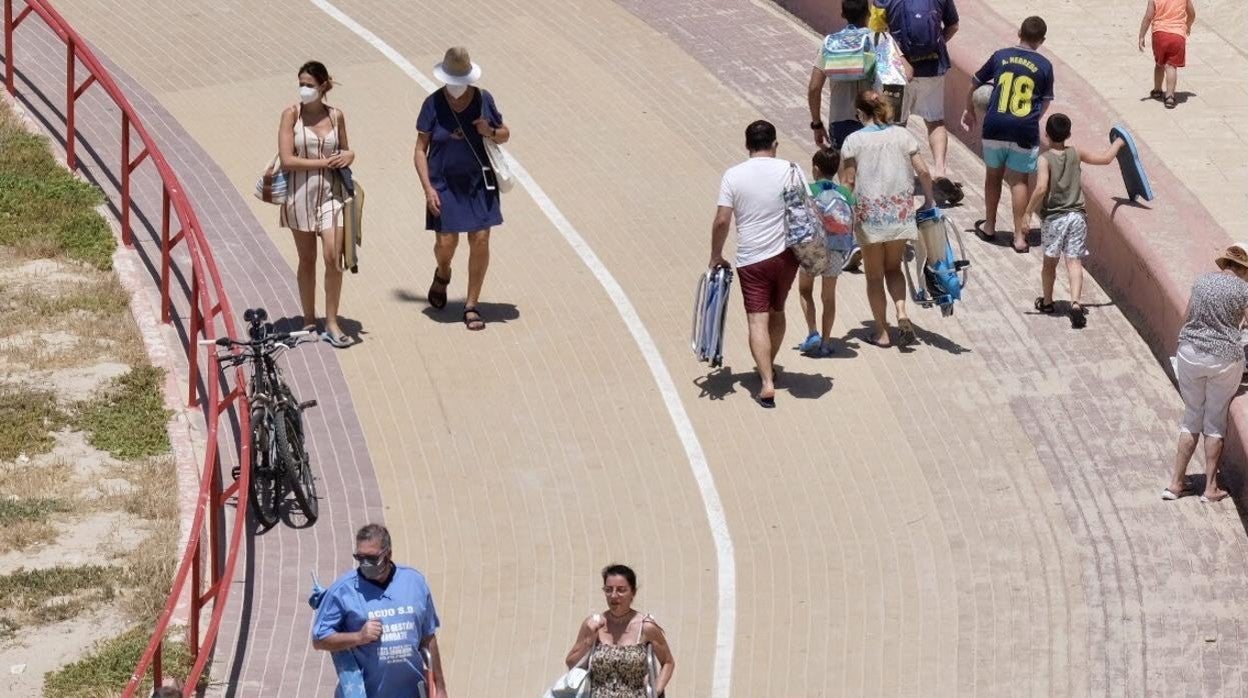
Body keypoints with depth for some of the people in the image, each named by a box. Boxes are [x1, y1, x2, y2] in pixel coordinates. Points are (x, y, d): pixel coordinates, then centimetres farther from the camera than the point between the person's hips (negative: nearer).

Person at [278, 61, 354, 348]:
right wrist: (325, 162, -13)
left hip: (331, 194, 1)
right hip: (301, 194, -1)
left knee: (332, 258, -8)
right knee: (307, 260, 8)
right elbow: (287, 160, -11)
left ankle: (331, 323, 2)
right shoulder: (291, 114, -4)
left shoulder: (336, 116, 4)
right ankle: (309, 321, 20)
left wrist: (348, 156, -4)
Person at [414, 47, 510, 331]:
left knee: (480, 241, -3)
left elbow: (505, 135, 9)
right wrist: (428, 188, -12)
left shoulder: (483, 99, -3)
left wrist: (491, 132, -15)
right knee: (446, 243, -3)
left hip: (479, 183, 1)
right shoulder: (433, 104, -7)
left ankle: (472, 305, 9)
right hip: (445, 185, -1)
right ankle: (442, 274, 35)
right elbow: (421, 149, -4)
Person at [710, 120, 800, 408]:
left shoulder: (733, 176, -6)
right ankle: (769, 367, 39)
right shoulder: (791, 170, -3)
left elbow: (722, 221, -8)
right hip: (786, 255, 2)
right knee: (777, 313, 22)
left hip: (751, 260, -2)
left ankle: (767, 382, -16)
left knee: (758, 320, -4)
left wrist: (716, 256, 4)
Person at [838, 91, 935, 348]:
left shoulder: (854, 140, -5)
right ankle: (901, 313, -6)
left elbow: (847, 182, -8)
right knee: (893, 267, 18)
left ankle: (882, 332, 13)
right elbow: (923, 172, -1)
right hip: (901, 210, 3)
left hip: (869, 213, -2)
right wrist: (928, 200, 13)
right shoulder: (902, 135, 2)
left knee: (874, 275, 10)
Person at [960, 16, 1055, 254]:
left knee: (993, 174, 19)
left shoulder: (1000, 56, 4)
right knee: (1018, 181, 3)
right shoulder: (1044, 66, 0)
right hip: (1025, 131, -1)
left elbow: (974, 84, 15)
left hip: (995, 127, 1)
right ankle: (1019, 237, 0)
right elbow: (1045, 103, 7)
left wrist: (969, 112, 31)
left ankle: (989, 227, 29)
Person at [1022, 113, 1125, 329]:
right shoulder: (1075, 153, 1)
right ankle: (1075, 302, -22)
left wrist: (1028, 211, -15)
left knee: (1050, 262, 16)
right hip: (1076, 216, 2)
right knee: (1074, 262, -3)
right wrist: (1118, 143, 31)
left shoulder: (1045, 160, -10)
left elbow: (1041, 188, -24)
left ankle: (1047, 302, 32)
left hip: (1053, 218, -2)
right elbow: (1105, 158, 13)